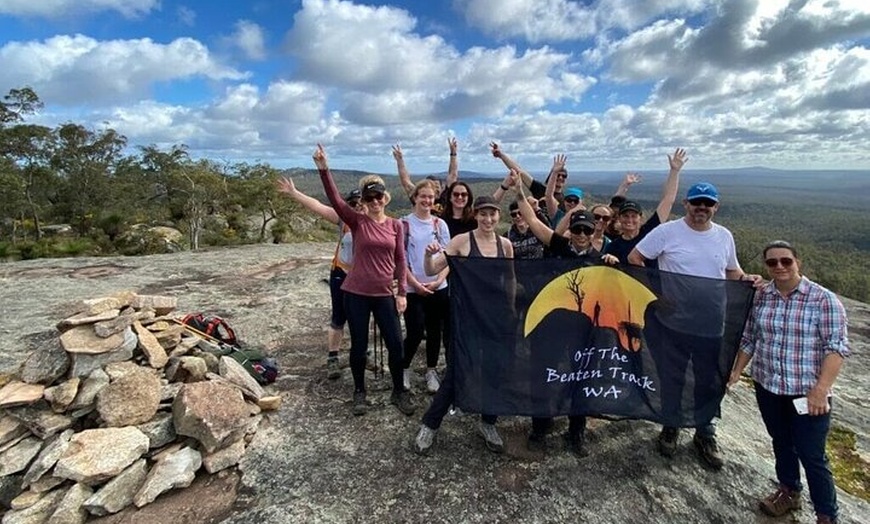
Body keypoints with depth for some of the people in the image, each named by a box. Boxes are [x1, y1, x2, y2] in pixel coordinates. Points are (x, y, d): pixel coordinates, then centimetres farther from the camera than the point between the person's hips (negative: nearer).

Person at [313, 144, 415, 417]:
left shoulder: (396, 225, 3)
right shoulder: (357, 221, -3)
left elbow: (401, 260, 4)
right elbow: (335, 199, -18)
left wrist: (401, 292, -1)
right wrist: (323, 169, -30)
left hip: (385, 294, 2)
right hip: (356, 293, -1)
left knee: (396, 344, 4)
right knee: (359, 345, 9)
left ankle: (399, 392, 26)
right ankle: (359, 392, 31)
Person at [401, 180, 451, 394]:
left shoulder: (440, 224, 6)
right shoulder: (404, 224, -3)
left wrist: (438, 281, -8)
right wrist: (416, 284, -11)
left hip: (439, 287, 3)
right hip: (413, 289, -3)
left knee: (435, 331, 10)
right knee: (415, 333, -6)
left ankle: (431, 372, 26)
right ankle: (403, 369, 19)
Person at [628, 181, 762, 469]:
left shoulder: (724, 236, 5)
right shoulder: (667, 231, -9)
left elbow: (732, 272, 16)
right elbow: (634, 258, -4)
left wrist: (748, 279, -5)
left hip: (712, 325, 4)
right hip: (674, 323, -3)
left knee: (708, 381, 17)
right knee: (672, 379, 14)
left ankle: (705, 434, 37)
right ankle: (670, 428, 35)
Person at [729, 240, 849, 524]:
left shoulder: (823, 299, -11)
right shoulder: (760, 297, 1)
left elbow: (836, 346, -14)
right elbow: (749, 338, 9)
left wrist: (821, 388, -22)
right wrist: (737, 371, 7)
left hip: (808, 393, -4)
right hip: (768, 387, 4)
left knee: (812, 456, 4)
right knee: (781, 443, 21)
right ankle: (789, 492, 41)